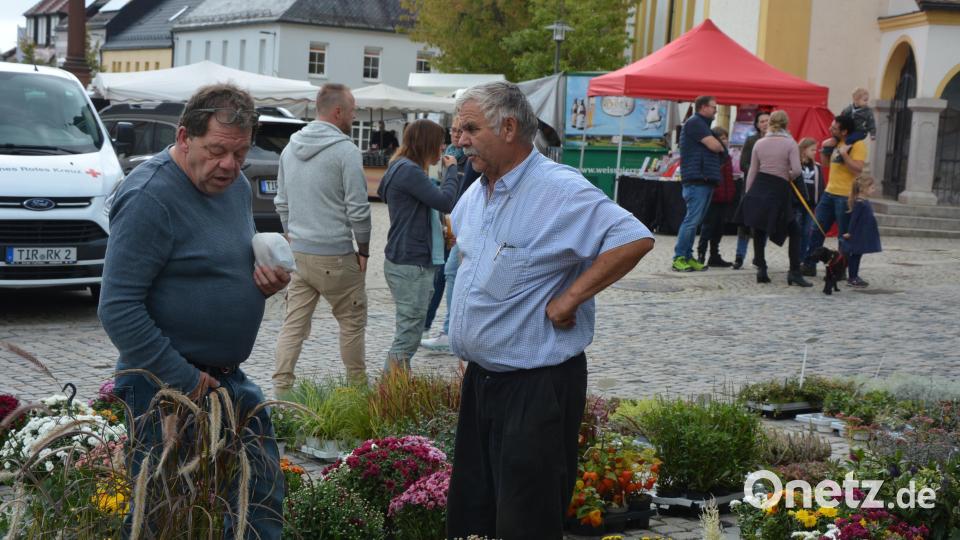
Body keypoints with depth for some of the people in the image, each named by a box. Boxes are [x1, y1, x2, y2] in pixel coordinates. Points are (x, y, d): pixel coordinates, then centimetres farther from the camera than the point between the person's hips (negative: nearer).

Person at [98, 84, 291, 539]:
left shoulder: (235, 186, 8)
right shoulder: (149, 197, -19)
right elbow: (118, 310, -22)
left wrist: (266, 280, 0)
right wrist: (187, 381, -20)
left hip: (229, 378, 8)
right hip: (166, 389, -8)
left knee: (261, 499, 14)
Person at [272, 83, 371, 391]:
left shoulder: (291, 148, 10)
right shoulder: (345, 151, -13)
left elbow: (281, 203, 16)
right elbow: (358, 209, -13)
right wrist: (363, 250, -2)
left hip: (297, 251, 6)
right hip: (334, 256, -6)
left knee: (294, 324, 8)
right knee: (352, 321, 9)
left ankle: (281, 389, 6)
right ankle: (357, 387, 18)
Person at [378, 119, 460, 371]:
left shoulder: (405, 169, 18)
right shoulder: (408, 171, -16)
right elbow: (445, 201, -19)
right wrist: (451, 169, -5)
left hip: (413, 263, 11)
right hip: (410, 265, -11)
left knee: (410, 332, 16)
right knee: (409, 334, -7)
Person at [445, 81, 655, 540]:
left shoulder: (561, 191, -18)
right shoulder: (477, 193, 9)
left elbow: (636, 239, -27)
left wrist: (569, 298, -24)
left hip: (537, 386, -8)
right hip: (479, 377, 9)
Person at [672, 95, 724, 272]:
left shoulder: (702, 124, 24)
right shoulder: (694, 122, -8)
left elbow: (716, 148, 23)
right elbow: (714, 146, -14)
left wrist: (718, 147, 2)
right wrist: (721, 146, 6)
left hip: (705, 180, 10)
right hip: (697, 179, -10)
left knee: (695, 220, 10)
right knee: (692, 219, -12)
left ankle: (687, 257, 13)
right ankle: (679, 258, -10)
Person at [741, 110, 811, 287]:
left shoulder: (759, 143, 7)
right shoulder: (790, 143, -2)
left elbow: (752, 172, 9)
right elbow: (796, 170, -12)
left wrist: (747, 194, 14)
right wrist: (789, 177, 9)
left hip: (758, 188, 3)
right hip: (779, 190, -3)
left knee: (759, 232, 12)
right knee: (794, 231, 8)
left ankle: (761, 269, 6)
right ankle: (794, 272, 0)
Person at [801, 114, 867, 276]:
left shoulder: (858, 145, -12)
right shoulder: (836, 142, 12)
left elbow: (858, 169, -21)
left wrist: (844, 153, -25)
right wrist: (825, 148, 6)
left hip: (846, 197, -8)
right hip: (829, 192, 8)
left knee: (844, 236, 2)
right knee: (816, 230, 7)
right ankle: (809, 265, 14)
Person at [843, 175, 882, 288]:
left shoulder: (865, 202, 12)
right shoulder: (859, 203, -17)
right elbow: (854, 218, -18)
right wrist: (850, 232, -18)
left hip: (864, 235, 9)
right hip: (858, 235, -9)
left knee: (857, 255, 14)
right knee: (855, 255, -2)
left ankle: (854, 277, 21)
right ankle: (852, 279, 3)